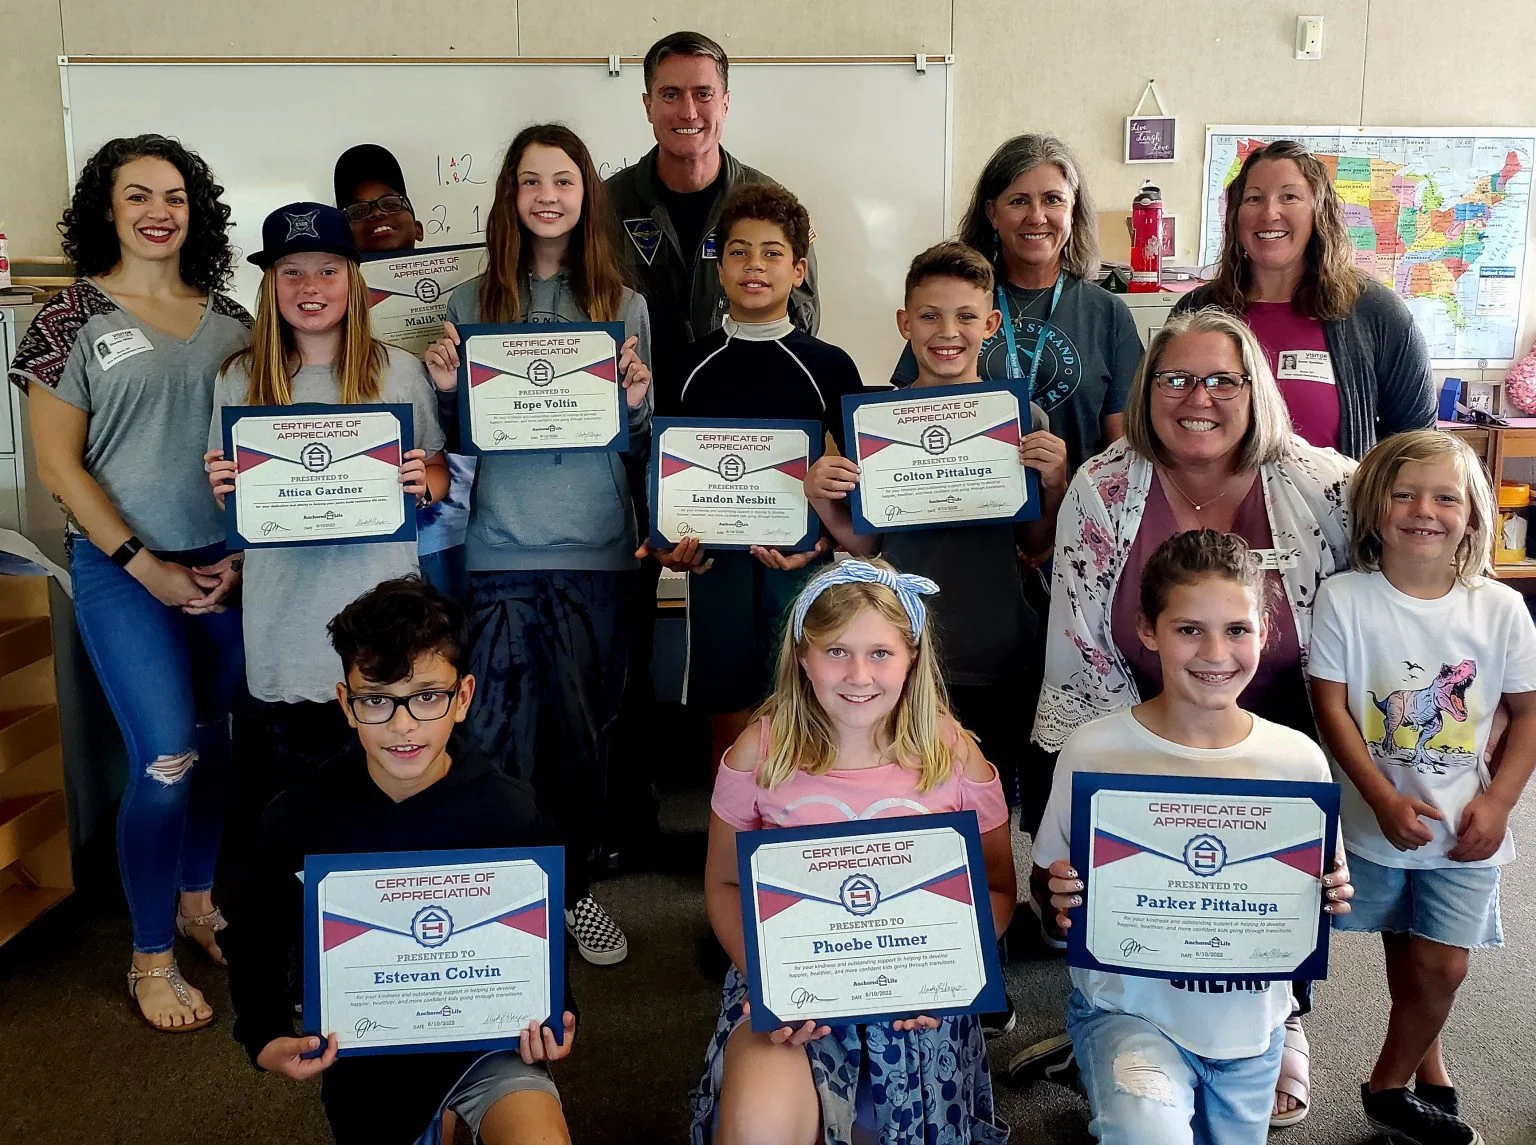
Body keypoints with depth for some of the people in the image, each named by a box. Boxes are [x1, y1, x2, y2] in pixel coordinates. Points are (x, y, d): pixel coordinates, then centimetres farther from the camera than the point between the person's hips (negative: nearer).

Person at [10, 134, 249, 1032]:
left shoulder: (229, 318, 7)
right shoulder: (74, 318, -3)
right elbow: (59, 465, -5)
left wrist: (241, 555, -2)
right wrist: (145, 565, -11)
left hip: (227, 566, 4)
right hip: (123, 571, -4)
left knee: (217, 744, 11)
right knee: (167, 761, -8)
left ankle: (198, 900, 34)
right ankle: (151, 958, 10)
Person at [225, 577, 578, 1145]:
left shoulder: (506, 811, -14)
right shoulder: (301, 819, -12)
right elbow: (255, 938, 4)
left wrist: (556, 1017, -15)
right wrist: (265, 1039, -9)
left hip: (488, 1039, -2)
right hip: (365, 1060, 2)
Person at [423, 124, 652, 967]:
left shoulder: (624, 305, 7)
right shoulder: (471, 303, 6)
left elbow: (643, 446, 9)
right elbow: (456, 440, 10)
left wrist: (636, 402, -11)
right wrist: (444, 389, -8)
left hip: (597, 549, 1)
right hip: (500, 548, 0)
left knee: (587, 725, 9)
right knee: (498, 730, 2)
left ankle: (575, 884, 28)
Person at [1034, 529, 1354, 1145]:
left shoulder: (1299, 759, -5)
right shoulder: (1093, 751, -14)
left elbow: (1316, 896, 8)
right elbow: (1054, 884, -3)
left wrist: (1332, 901, -13)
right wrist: (1062, 903, -24)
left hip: (1252, 1023, 4)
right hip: (1128, 1008, -4)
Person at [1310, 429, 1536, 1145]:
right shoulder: (1344, 600, -11)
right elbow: (1331, 708, -11)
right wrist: (1385, 799, -17)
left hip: (1464, 826, 1)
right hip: (1377, 820, -1)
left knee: (1441, 967, 1)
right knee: (1406, 959, 12)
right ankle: (1429, 1075, 36)